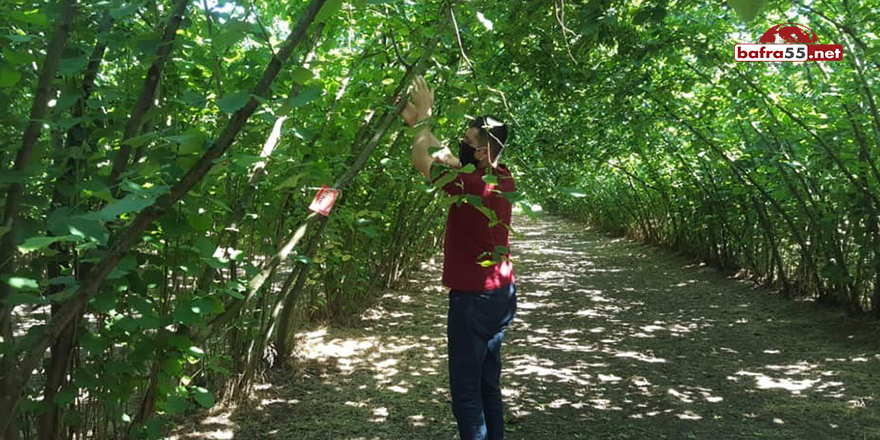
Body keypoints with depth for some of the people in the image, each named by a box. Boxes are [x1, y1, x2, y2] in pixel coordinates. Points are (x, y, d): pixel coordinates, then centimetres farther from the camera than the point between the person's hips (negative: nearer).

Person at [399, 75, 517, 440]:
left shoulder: (474, 185, -22)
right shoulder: (503, 179, 2)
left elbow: (421, 160, -12)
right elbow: (447, 156, 14)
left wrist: (424, 117, -1)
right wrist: (419, 124, 13)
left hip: (474, 299, -9)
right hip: (502, 294, 9)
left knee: (466, 392, 2)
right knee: (488, 385, 18)